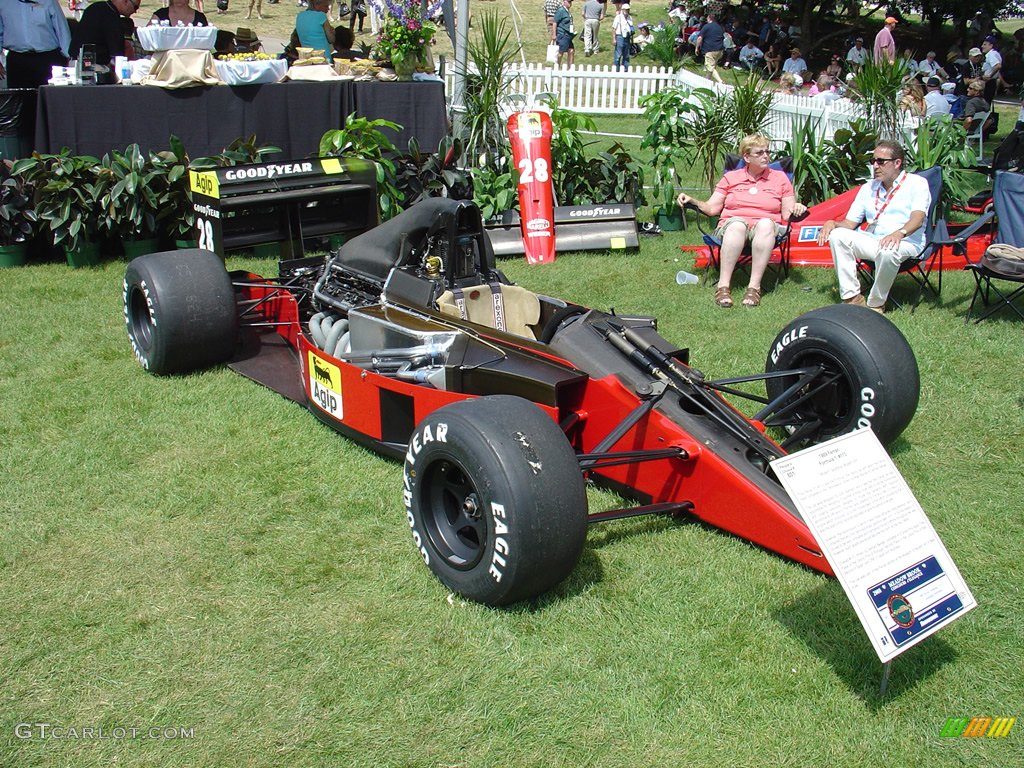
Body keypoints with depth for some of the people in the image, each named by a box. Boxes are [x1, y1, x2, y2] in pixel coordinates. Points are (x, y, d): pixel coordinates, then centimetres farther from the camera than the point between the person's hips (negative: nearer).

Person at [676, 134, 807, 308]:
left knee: (766, 223, -37)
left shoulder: (780, 178, 16)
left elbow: (787, 214, 10)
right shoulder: (731, 178, 18)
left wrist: (795, 209, -12)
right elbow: (711, 208, 12)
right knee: (737, 224, -37)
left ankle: (754, 286, -41)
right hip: (732, 227, 0)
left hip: (766, 229, 0)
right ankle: (723, 285, -41)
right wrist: (691, 200, -5)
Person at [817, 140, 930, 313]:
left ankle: (876, 304, -19)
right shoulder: (868, 188, 19)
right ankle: (852, 298, -22)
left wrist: (900, 233, -38)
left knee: (888, 251, -40)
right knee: (837, 235, -19)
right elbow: (850, 223, 14)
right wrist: (832, 223, -10)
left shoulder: (916, 183, 1)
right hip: (871, 240, 6)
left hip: (906, 242, -5)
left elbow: (918, 218, -16)